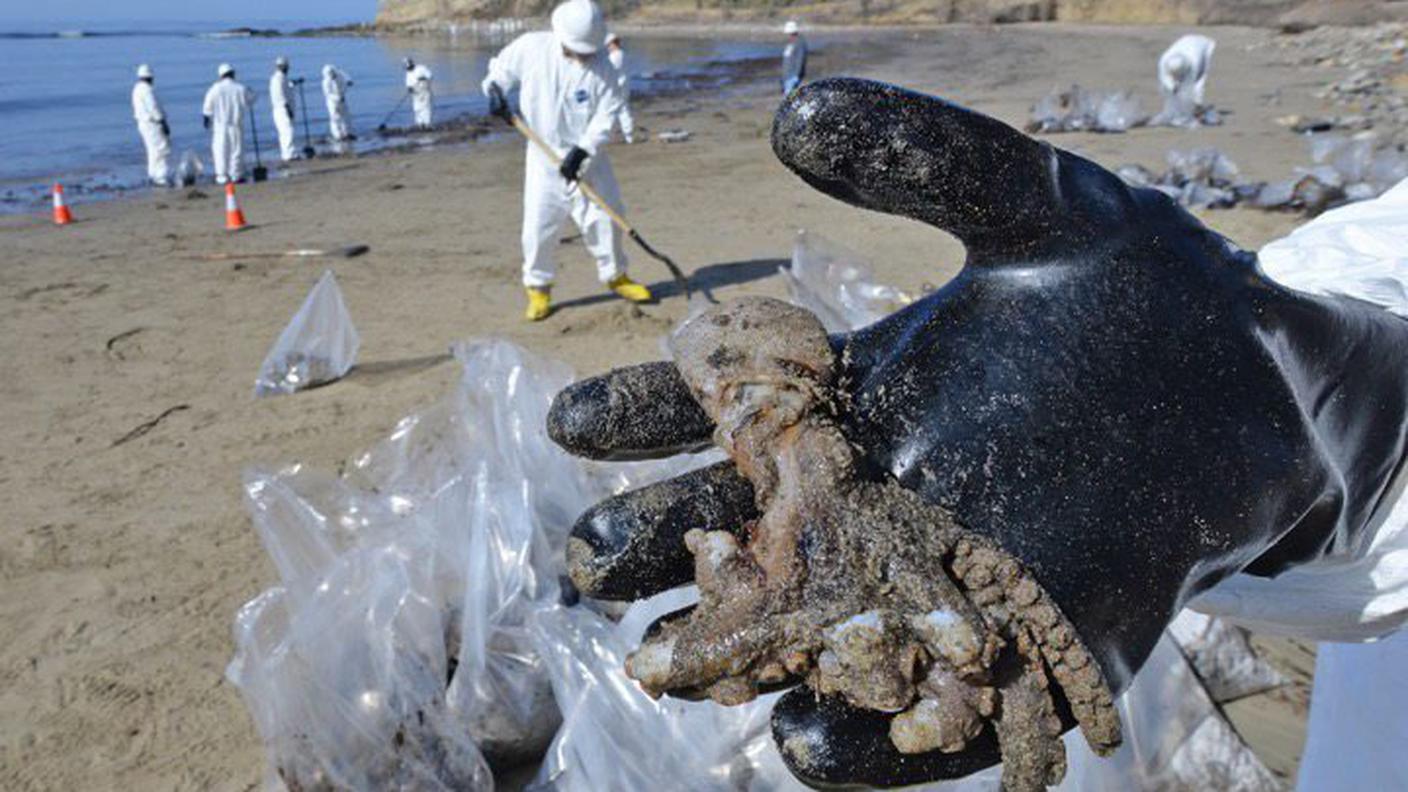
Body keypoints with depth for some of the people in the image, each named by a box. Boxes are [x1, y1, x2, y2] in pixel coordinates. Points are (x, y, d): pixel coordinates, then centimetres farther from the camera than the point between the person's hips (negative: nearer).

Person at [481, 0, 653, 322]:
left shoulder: (601, 68, -12)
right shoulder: (530, 47, -9)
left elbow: (606, 115, -14)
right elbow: (500, 70, 7)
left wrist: (582, 150, -24)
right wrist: (495, 91, -13)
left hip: (587, 155, 0)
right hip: (544, 154, 0)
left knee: (603, 217, 5)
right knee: (538, 224, -2)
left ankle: (615, 275, 25)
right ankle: (538, 288, 14)